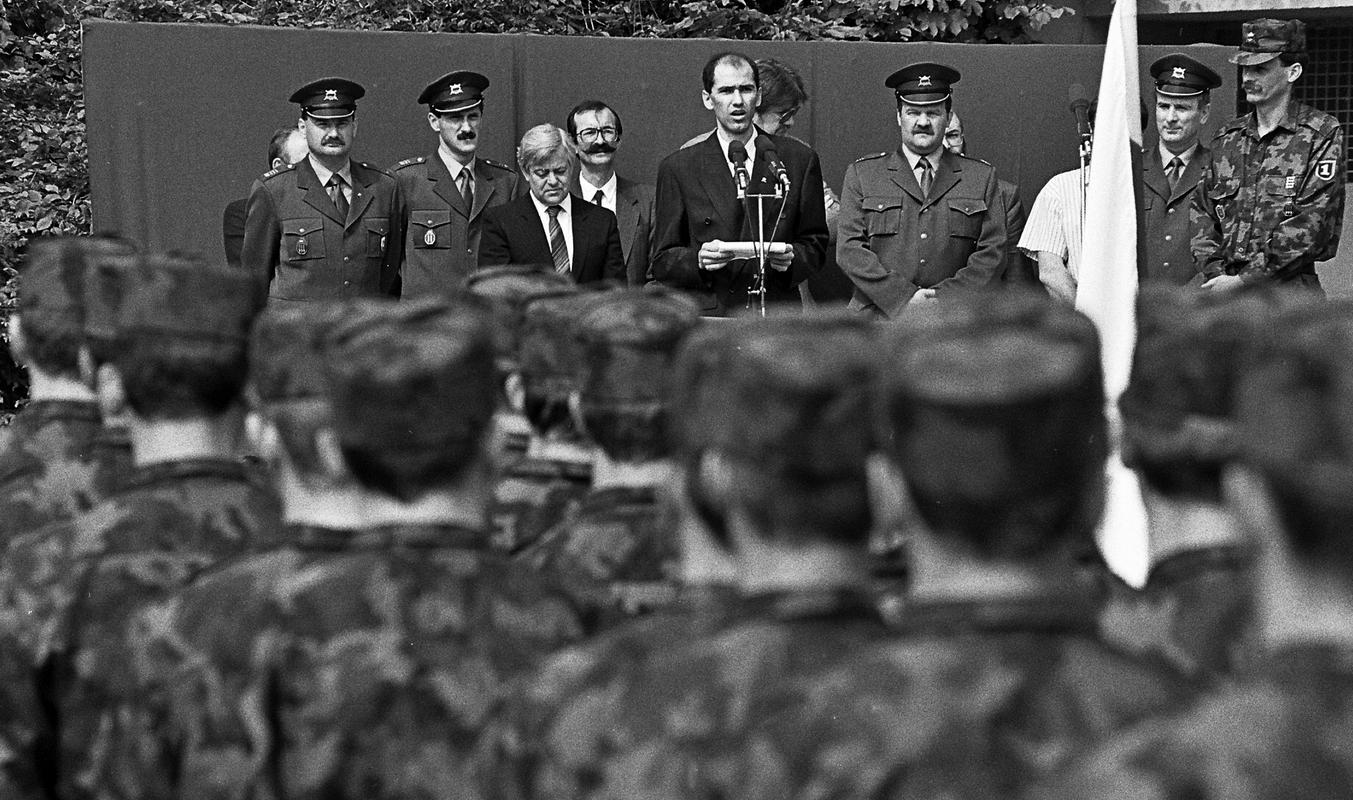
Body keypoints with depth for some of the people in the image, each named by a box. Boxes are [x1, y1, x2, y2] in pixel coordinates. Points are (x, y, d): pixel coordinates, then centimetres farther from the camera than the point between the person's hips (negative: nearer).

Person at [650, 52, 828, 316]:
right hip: (706, 320, -1)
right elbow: (662, 262, 9)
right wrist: (698, 260, -11)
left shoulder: (799, 159, 12)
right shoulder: (679, 168, 9)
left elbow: (815, 244, 16)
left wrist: (792, 258, -5)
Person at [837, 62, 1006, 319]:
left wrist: (945, 297, -6)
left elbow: (992, 252, 8)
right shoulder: (862, 174, 13)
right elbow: (850, 249, 4)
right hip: (878, 321, 0)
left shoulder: (981, 178, 15)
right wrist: (903, 297, -8)